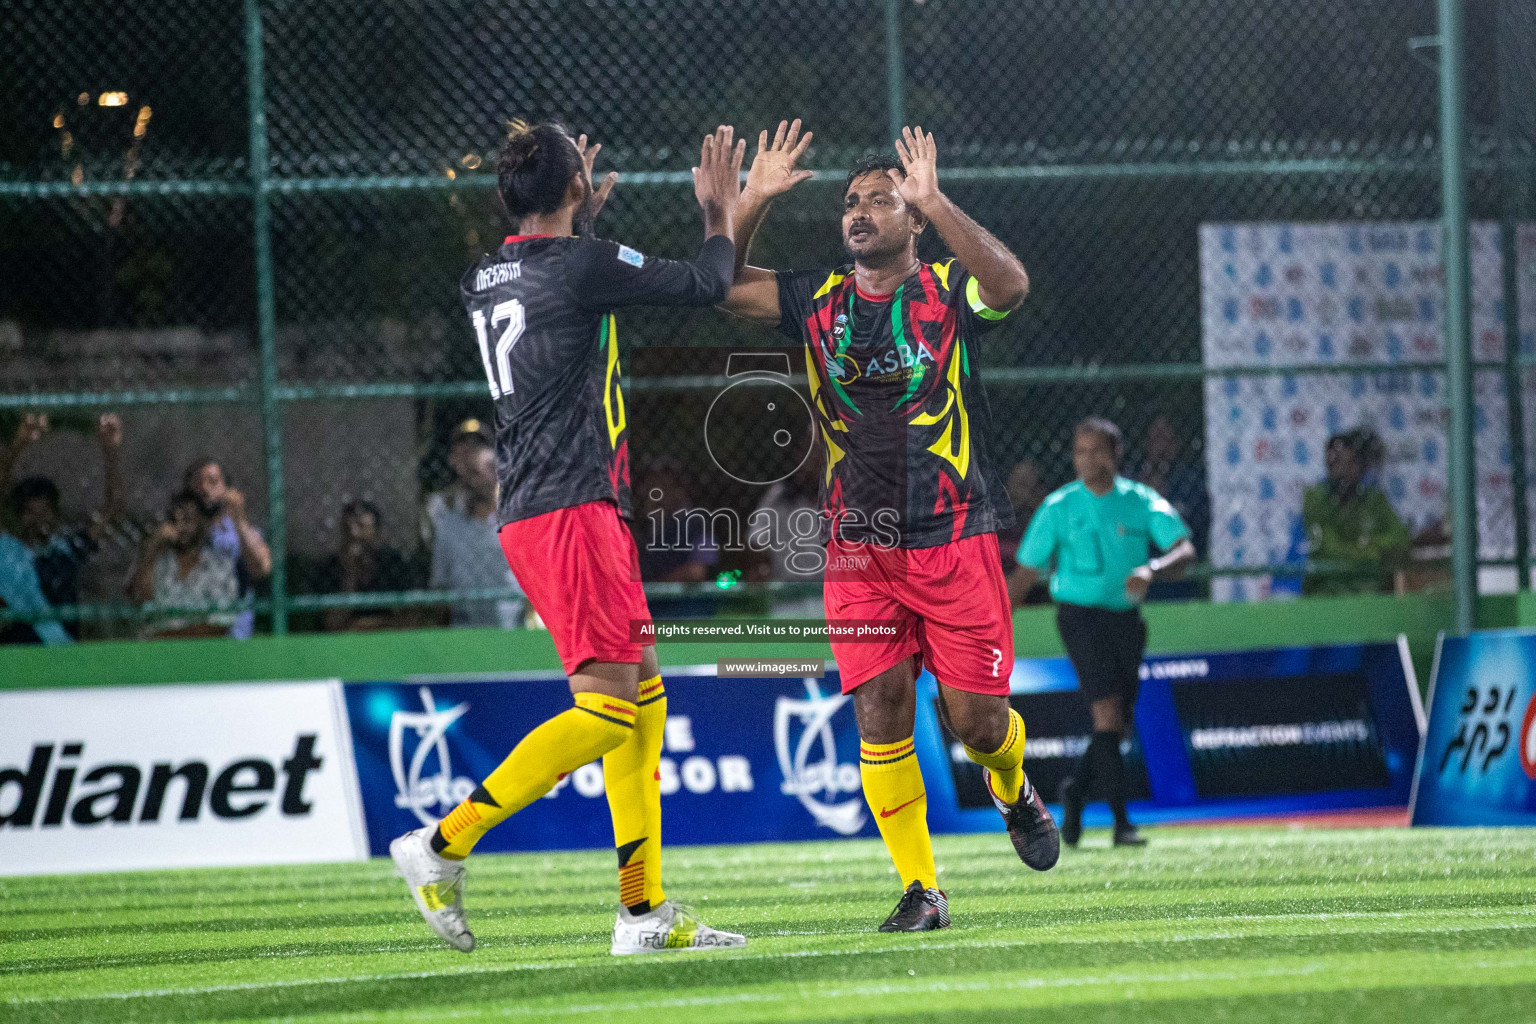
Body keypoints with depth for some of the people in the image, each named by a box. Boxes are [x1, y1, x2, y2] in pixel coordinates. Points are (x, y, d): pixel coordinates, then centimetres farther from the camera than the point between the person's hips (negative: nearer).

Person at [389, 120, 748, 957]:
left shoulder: (485, 280, 13)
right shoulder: (582, 265, -11)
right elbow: (706, 286, -1)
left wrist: (583, 219, 41)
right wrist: (721, 211, 17)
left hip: (529, 515, 9)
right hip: (570, 510, -9)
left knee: (643, 696, 10)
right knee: (606, 708, -13)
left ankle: (644, 910, 8)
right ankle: (444, 844, -18)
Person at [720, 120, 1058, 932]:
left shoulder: (949, 292, -3)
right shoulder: (818, 301, 8)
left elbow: (1010, 285, -25)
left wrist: (934, 202, -32)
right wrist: (751, 202, -7)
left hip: (954, 537, -3)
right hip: (859, 550, 3)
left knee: (973, 716, -2)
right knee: (880, 711, -8)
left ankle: (1013, 792, 34)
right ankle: (919, 888, -1)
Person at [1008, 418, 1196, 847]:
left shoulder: (1143, 502, 2)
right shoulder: (1059, 507, 0)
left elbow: (1184, 551, -10)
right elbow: (1026, 573, 4)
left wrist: (1151, 570, -30)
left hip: (1126, 617, 4)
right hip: (1080, 615, -4)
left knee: (1118, 725, 9)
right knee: (1108, 713, -17)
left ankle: (1076, 792, 35)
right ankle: (1121, 821, -18)